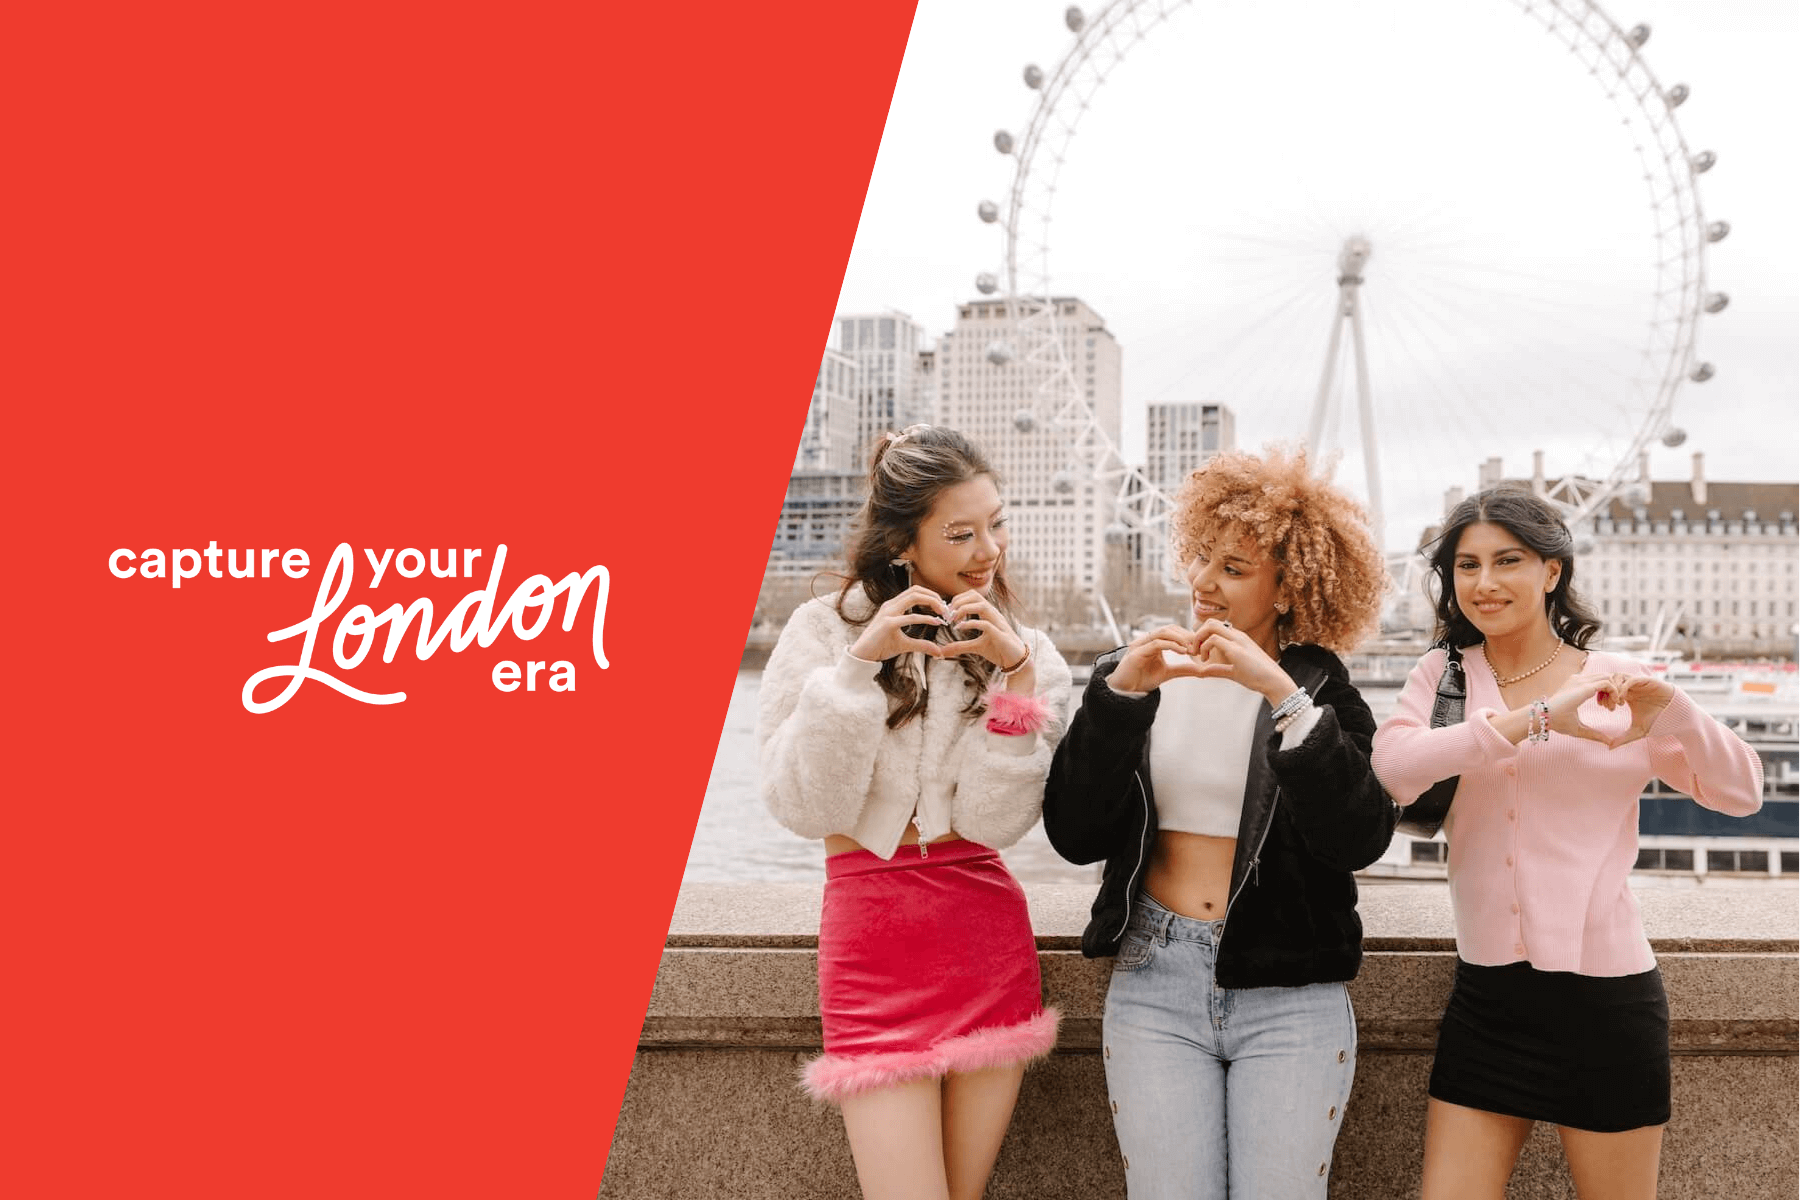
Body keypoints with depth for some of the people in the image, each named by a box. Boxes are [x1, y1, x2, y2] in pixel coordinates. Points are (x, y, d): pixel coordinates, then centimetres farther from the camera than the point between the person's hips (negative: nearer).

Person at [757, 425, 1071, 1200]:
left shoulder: (1026, 653, 3)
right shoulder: (825, 631, -3)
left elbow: (993, 821, -7)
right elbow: (805, 809, -10)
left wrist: (1016, 678, -16)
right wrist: (858, 665, -18)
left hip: (989, 940, 3)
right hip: (873, 938, -2)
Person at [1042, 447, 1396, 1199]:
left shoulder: (1319, 690, 2)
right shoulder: (1139, 679, 6)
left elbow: (1361, 839, -14)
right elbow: (1074, 835, -3)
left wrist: (1283, 694, -21)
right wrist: (1120, 695, -13)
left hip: (1289, 996, -1)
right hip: (1155, 983, 1)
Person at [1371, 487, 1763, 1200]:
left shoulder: (1614, 685, 0)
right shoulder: (1443, 673, 3)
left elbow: (1742, 793, -4)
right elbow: (1392, 767, -17)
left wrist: (1671, 708, -22)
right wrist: (1537, 719, -26)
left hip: (1605, 995, -2)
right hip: (1487, 998, 2)